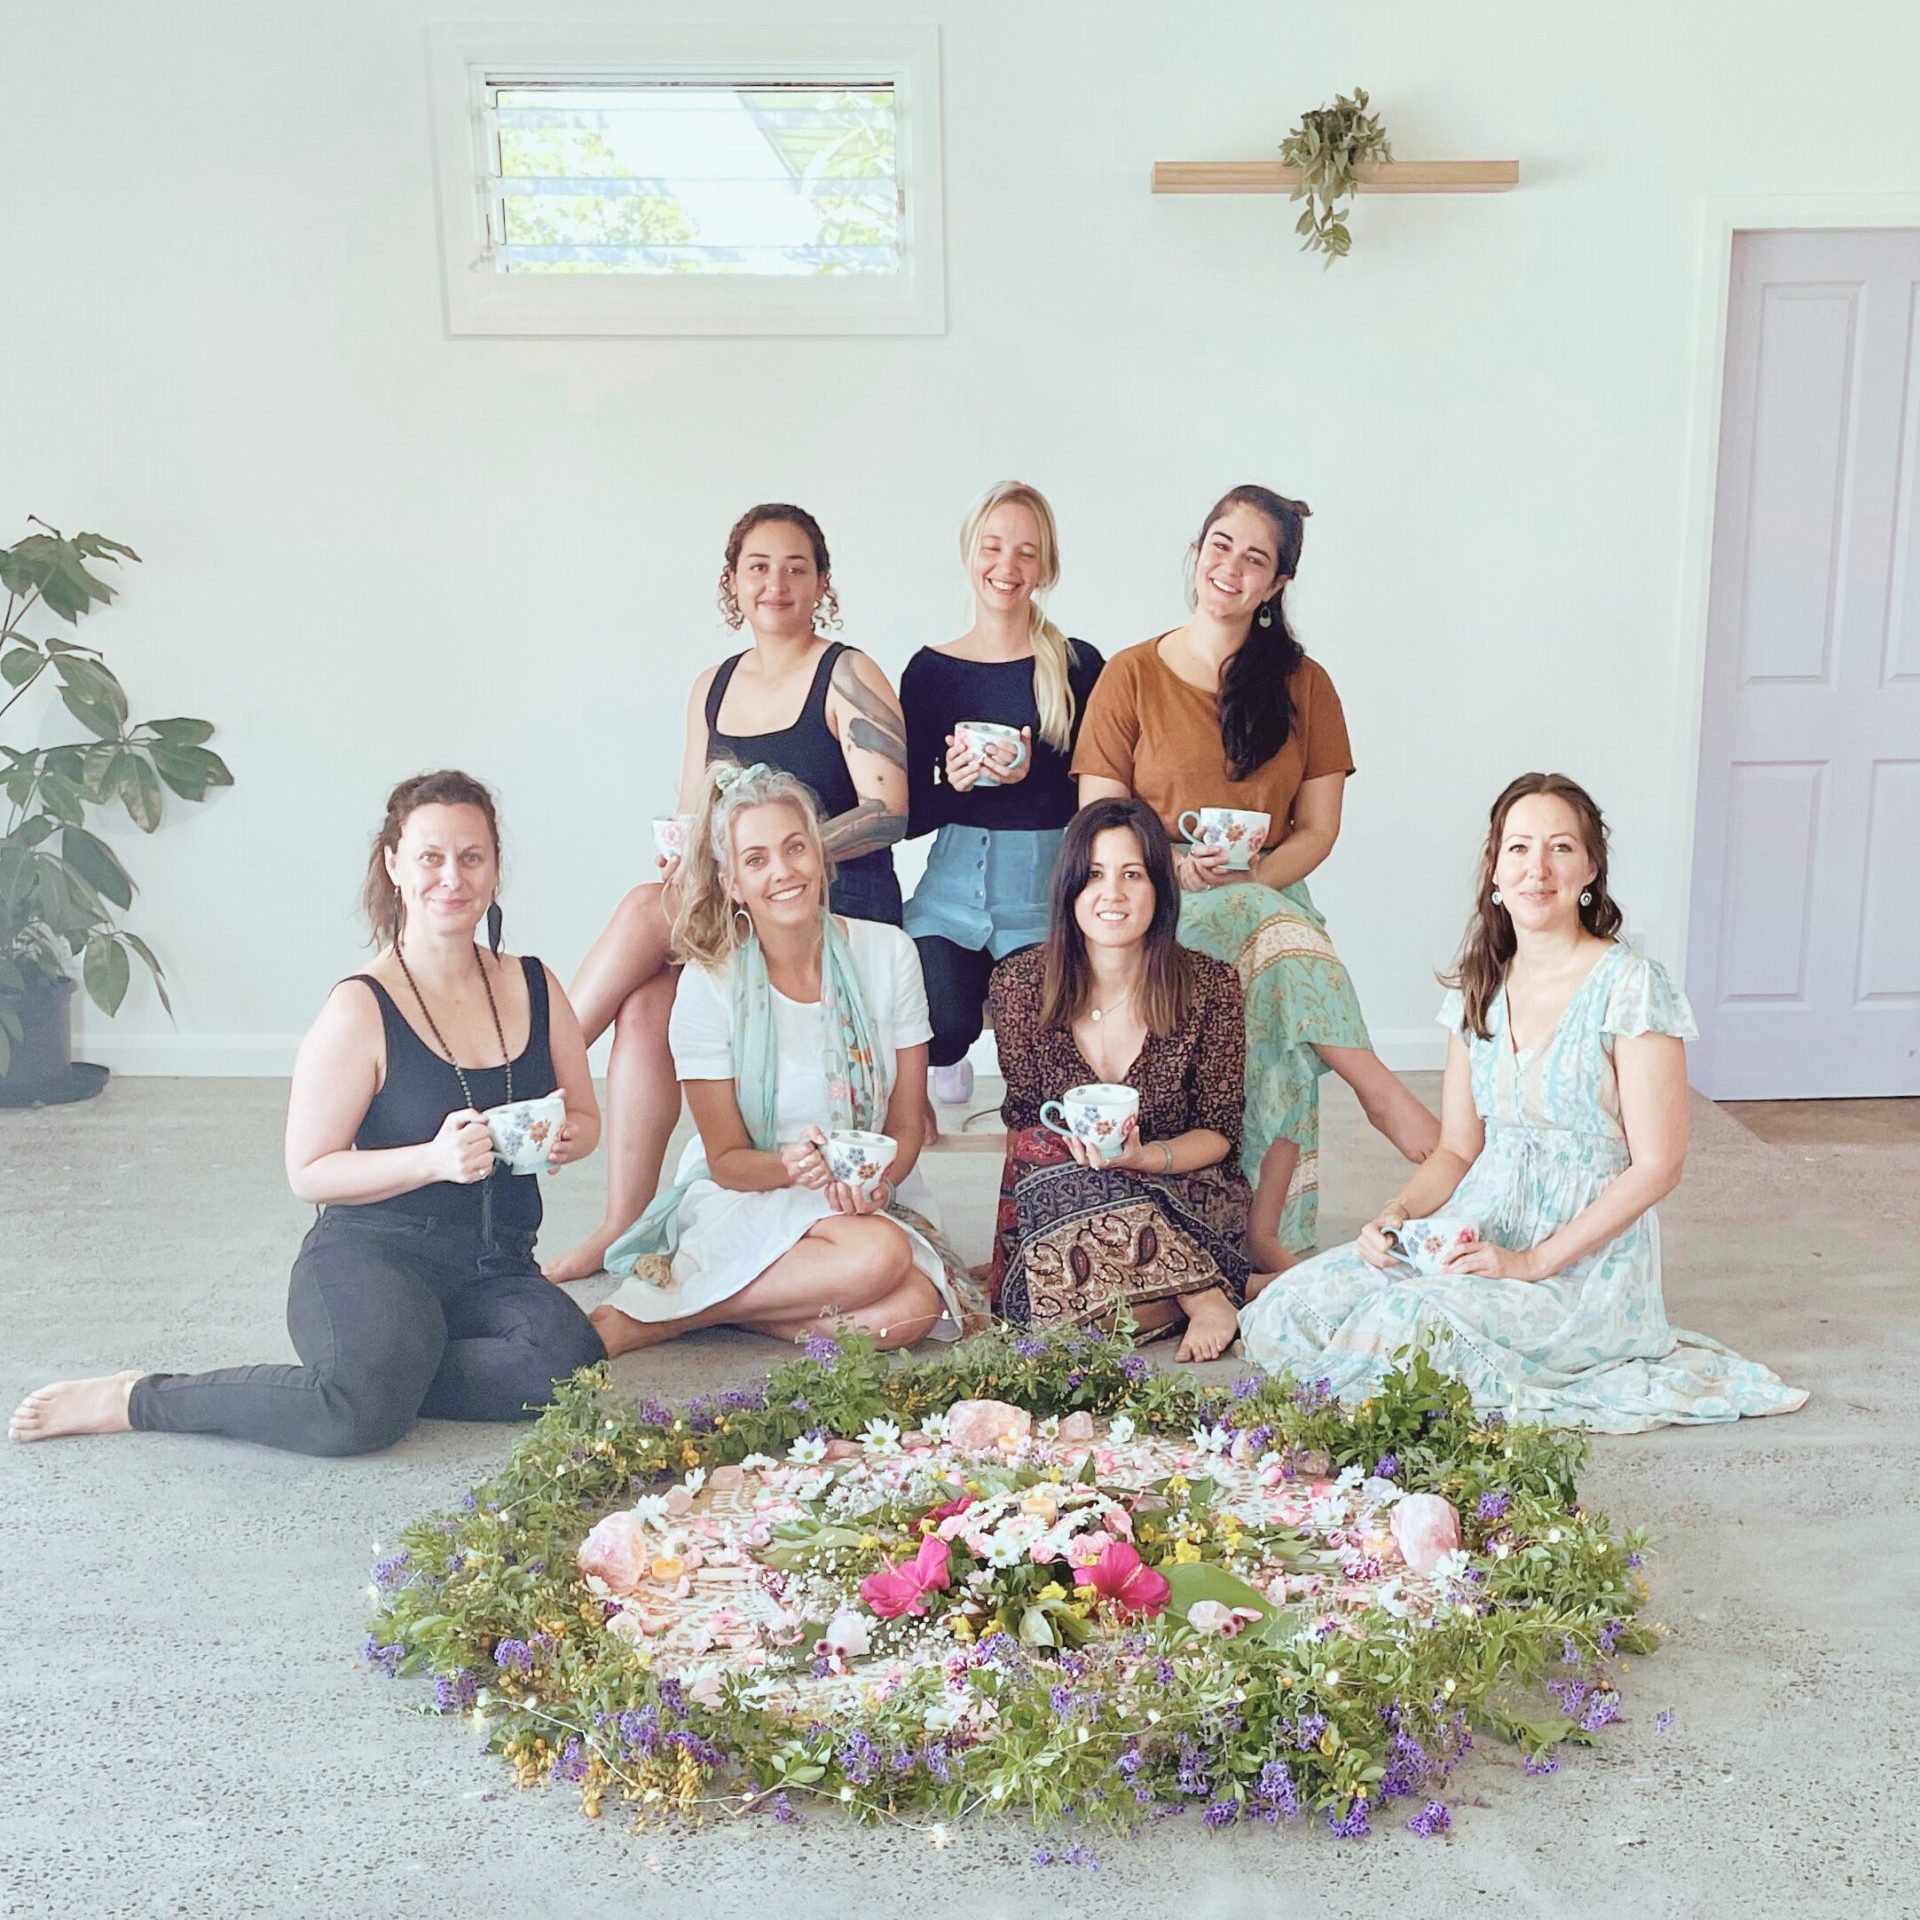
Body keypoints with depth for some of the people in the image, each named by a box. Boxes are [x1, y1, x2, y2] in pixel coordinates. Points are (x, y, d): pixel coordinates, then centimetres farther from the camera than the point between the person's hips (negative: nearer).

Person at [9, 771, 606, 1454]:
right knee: (361, 1411, -34)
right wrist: (433, 1159, -23)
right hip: (370, 1253, -4)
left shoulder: (535, 987, 6)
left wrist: (565, 1138, -9)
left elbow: (584, 1116, 16)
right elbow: (309, 1172, -8)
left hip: (496, 1269, 4)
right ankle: (136, 1400, -10)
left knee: (570, 1360, -29)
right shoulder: (361, 1009, -9)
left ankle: (388, 1369, -9)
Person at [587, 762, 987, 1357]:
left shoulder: (888, 953, -5)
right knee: (875, 1255, -34)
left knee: (913, 1310, -29)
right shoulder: (708, 983, -10)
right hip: (745, 1198, -3)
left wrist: (877, 1180, -20)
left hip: (871, 1199, 3)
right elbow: (727, 1159, -7)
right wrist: (790, 1166, -28)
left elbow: (906, 1125, 1)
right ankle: (638, 1313, -19)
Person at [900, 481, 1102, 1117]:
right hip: (952, 890, 1)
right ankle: (948, 1056, 17)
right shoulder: (931, 669, 6)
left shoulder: (1079, 665, 2)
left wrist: (1034, 774, -18)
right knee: (941, 1025, -23)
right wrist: (953, 783, -15)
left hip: (1047, 892, -1)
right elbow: (909, 813, 5)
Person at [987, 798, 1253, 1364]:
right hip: (1056, 1202, 2)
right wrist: (1070, 1144, -22)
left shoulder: (1209, 987, -8)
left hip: (1184, 1197, -2)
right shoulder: (1020, 983, -5)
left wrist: (1145, 1156, -24)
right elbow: (1021, 1124, 1)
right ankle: (1204, 1291, -19)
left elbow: (1218, 1132, -2)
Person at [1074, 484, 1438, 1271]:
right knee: (1278, 936, -35)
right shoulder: (1131, 676, 3)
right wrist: (1179, 868, -20)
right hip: (1163, 910, -1)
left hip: (1269, 899, 1)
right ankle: (1381, 1091, -25)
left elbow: (1318, 830, 6)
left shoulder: (1303, 685, 9)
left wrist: (1244, 878, -13)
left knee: (1282, 1034, -30)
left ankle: (1267, 1239, -23)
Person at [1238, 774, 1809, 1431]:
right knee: (1286, 1312, -12)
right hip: (1480, 1228, 6)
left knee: (1397, 1327, -31)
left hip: (1588, 1256, -6)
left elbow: (1657, 1165, -12)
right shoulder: (1479, 987, 9)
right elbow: (1457, 1150, 12)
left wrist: (1534, 1262, -18)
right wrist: (1398, 1213, -9)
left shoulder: (1629, 987, -10)